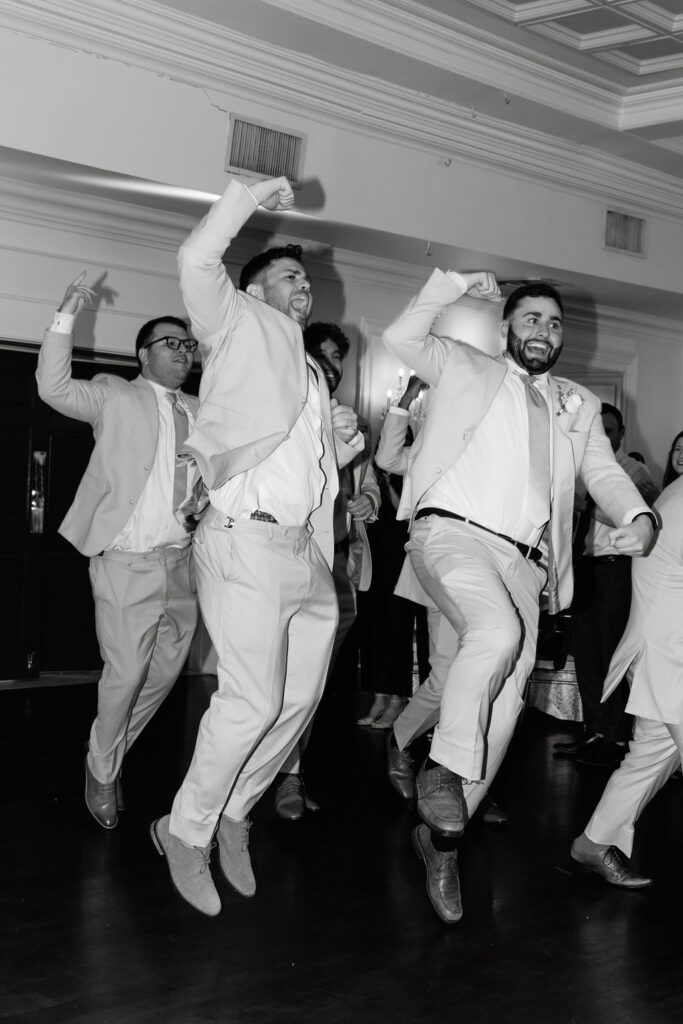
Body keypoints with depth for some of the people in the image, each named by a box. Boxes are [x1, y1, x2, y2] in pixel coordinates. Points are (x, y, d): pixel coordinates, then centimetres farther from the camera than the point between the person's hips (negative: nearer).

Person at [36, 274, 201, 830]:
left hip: (182, 560, 5)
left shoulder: (202, 413, 16)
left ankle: (115, 751, 30)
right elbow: (55, 388, -10)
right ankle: (101, 770, 15)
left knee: (166, 670, 10)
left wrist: (208, 504, 2)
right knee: (125, 673, -6)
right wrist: (67, 318, -16)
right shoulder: (115, 395, 3)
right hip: (128, 559, -5)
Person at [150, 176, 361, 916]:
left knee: (301, 696, 9)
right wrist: (253, 195, -3)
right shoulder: (238, 328, 5)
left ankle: (233, 813, 26)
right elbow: (197, 259, -13)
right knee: (252, 700, -11)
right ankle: (186, 831, 7)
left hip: (308, 551, 8)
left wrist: (342, 439, 10)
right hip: (248, 542, -8)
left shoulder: (310, 371, 25)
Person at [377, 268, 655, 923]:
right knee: (498, 632, -34)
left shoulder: (577, 406, 24)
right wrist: (457, 284, 2)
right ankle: (442, 770, -18)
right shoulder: (467, 371, 13)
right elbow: (402, 338, 6)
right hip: (453, 532, -5)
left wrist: (637, 515, -3)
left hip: (521, 561, 5)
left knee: (501, 700, -2)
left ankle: (441, 835, 11)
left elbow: (604, 472, 17)